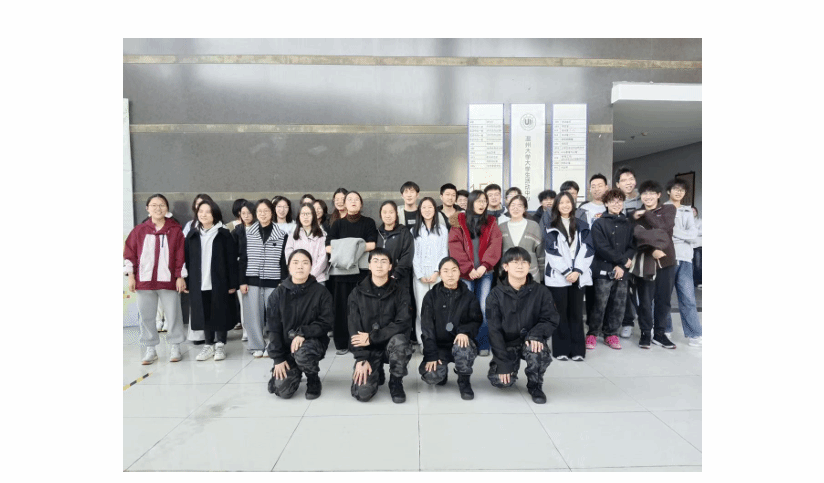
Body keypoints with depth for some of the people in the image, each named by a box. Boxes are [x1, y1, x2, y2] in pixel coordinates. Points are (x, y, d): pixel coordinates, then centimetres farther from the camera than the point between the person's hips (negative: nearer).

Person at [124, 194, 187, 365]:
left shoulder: (175, 230, -1)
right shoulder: (139, 230, 4)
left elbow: (181, 255, -1)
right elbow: (130, 254, 6)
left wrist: (180, 276, -4)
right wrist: (131, 276, 1)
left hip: (169, 280, -2)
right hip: (144, 281, 2)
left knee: (173, 315, 4)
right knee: (146, 316, 10)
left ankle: (175, 347, 19)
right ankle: (150, 349, 23)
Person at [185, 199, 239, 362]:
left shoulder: (224, 234, -4)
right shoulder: (192, 235, 8)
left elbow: (232, 261, -6)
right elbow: (187, 260, 9)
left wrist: (233, 283, -9)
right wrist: (187, 282, 4)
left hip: (220, 283, -3)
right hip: (199, 284, 4)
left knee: (221, 314, 5)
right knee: (204, 315, 10)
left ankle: (220, 345, 18)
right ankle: (209, 345, 23)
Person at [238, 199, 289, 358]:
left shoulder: (281, 235, 1)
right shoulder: (248, 234, 5)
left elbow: (284, 260, 2)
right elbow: (242, 259, 6)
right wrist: (242, 281, 1)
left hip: (273, 281, -1)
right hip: (252, 280, 1)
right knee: (253, 314, 3)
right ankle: (257, 346, 17)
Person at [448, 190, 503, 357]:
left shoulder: (491, 222, 10)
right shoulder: (459, 221, 4)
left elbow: (495, 245, -1)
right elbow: (455, 247, -4)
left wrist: (484, 266, -13)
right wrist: (468, 269, -11)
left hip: (485, 273, 1)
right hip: (465, 274, -1)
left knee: (484, 308, 0)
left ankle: (483, 345, 9)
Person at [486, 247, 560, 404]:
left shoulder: (540, 291, -5)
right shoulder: (496, 294, -8)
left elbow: (551, 320, -4)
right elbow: (494, 330, -10)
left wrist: (536, 334, -26)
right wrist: (503, 362, -17)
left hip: (531, 341, 0)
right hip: (507, 344, 0)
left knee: (537, 349, -34)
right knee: (500, 380, -20)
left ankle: (535, 385, -4)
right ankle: (513, 364, 17)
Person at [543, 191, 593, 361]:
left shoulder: (582, 225, 13)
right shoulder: (551, 226, 5)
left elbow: (587, 249, 4)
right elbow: (551, 251, -4)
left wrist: (577, 270, -9)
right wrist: (566, 272, -12)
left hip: (578, 275, 2)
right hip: (558, 276, -2)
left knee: (576, 313, 4)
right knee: (561, 313, 1)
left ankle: (577, 350, 11)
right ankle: (561, 350, 8)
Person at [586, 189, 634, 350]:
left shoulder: (628, 225, 13)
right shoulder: (599, 223, -1)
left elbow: (631, 247, 7)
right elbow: (602, 248, -10)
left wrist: (621, 266, -8)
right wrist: (623, 260, -9)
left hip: (622, 271, 5)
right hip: (604, 270, -4)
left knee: (620, 304, 6)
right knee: (600, 304, -4)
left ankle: (611, 334, 21)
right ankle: (592, 333, 11)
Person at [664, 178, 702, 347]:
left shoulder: (688, 211, 15)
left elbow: (693, 235, 2)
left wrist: (673, 231, -8)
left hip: (684, 258, 2)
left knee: (688, 298, -2)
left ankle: (694, 334, 1)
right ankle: (664, 330, 15)